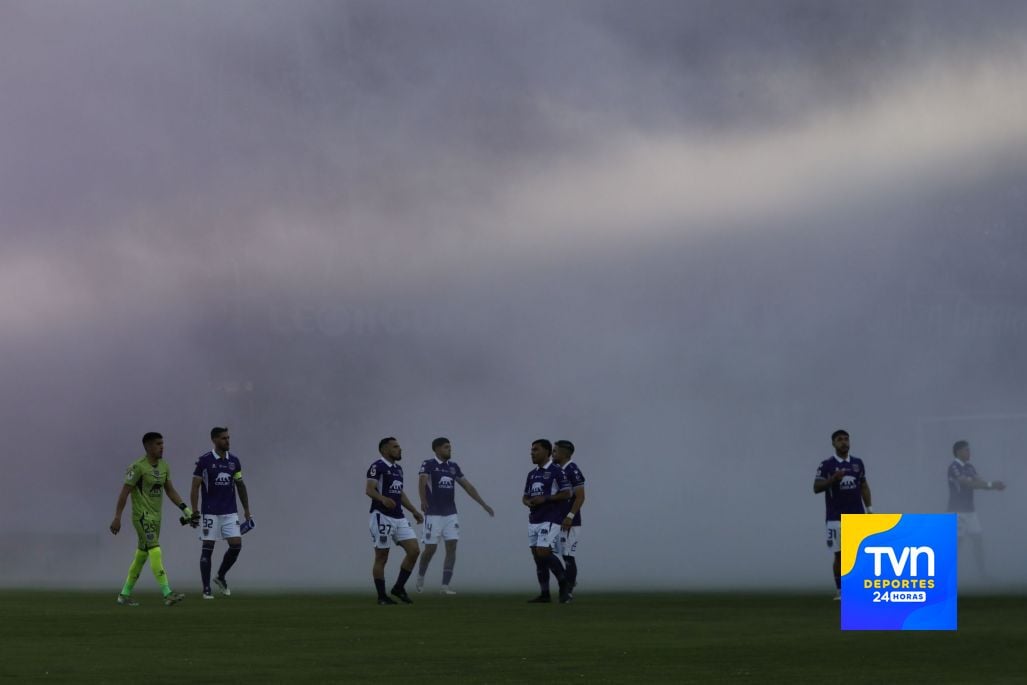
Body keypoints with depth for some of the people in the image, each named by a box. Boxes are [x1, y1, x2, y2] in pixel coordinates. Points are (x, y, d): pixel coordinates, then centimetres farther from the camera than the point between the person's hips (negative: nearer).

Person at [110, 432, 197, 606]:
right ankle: (167, 594, -24)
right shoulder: (138, 467, -13)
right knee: (155, 551, -17)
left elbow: (170, 490, 18)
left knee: (141, 555, 12)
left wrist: (185, 509, 9)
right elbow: (124, 492, -12)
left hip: (156, 516, 8)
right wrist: (117, 518, -15)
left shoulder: (164, 466, 10)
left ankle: (125, 595, 21)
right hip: (142, 516, -8)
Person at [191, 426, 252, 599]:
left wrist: (247, 510, 14)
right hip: (210, 512, -4)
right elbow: (195, 487, -4)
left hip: (230, 513, 4)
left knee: (236, 545, -5)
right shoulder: (204, 460, -6)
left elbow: (240, 486, 16)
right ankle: (206, 589, 6)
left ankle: (221, 577, 18)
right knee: (207, 549, -1)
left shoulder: (234, 461, 7)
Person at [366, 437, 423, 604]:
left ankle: (399, 588, 11)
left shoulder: (398, 468, 18)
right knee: (381, 557, -2)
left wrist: (414, 511, 25)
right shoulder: (377, 467, -9)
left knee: (414, 551, -1)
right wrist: (383, 499, -38)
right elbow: (369, 489, -20)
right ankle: (382, 596, 5)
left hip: (399, 518, 8)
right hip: (382, 517, -8)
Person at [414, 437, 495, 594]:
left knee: (451, 547, -5)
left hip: (451, 515, 5)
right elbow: (422, 482, -22)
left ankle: (445, 586, -2)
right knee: (430, 549, -3)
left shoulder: (453, 466, 12)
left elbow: (467, 486, 16)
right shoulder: (428, 464, -6)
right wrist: (423, 501, -40)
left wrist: (483, 504, 14)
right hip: (433, 515, -5)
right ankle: (420, 577, 24)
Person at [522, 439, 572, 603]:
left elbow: (566, 494, -11)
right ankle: (544, 595, 9)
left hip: (550, 520, -8)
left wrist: (545, 499, -17)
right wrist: (527, 502, -2)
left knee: (543, 552, -17)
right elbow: (525, 496, 22)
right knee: (537, 556, 5)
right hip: (533, 520, 8)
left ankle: (564, 584, 0)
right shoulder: (532, 474, 17)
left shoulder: (556, 471, -6)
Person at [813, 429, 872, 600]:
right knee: (840, 554, -4)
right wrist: (833, 479, -19)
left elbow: (864, 486, 17)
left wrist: (868, 508, 8)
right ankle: (839, 591, 5)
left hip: (857, 516, 3)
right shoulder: (826, 465, -1)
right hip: (836, 518, -3)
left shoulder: (857, 463, 11)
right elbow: (816, 488, -4)